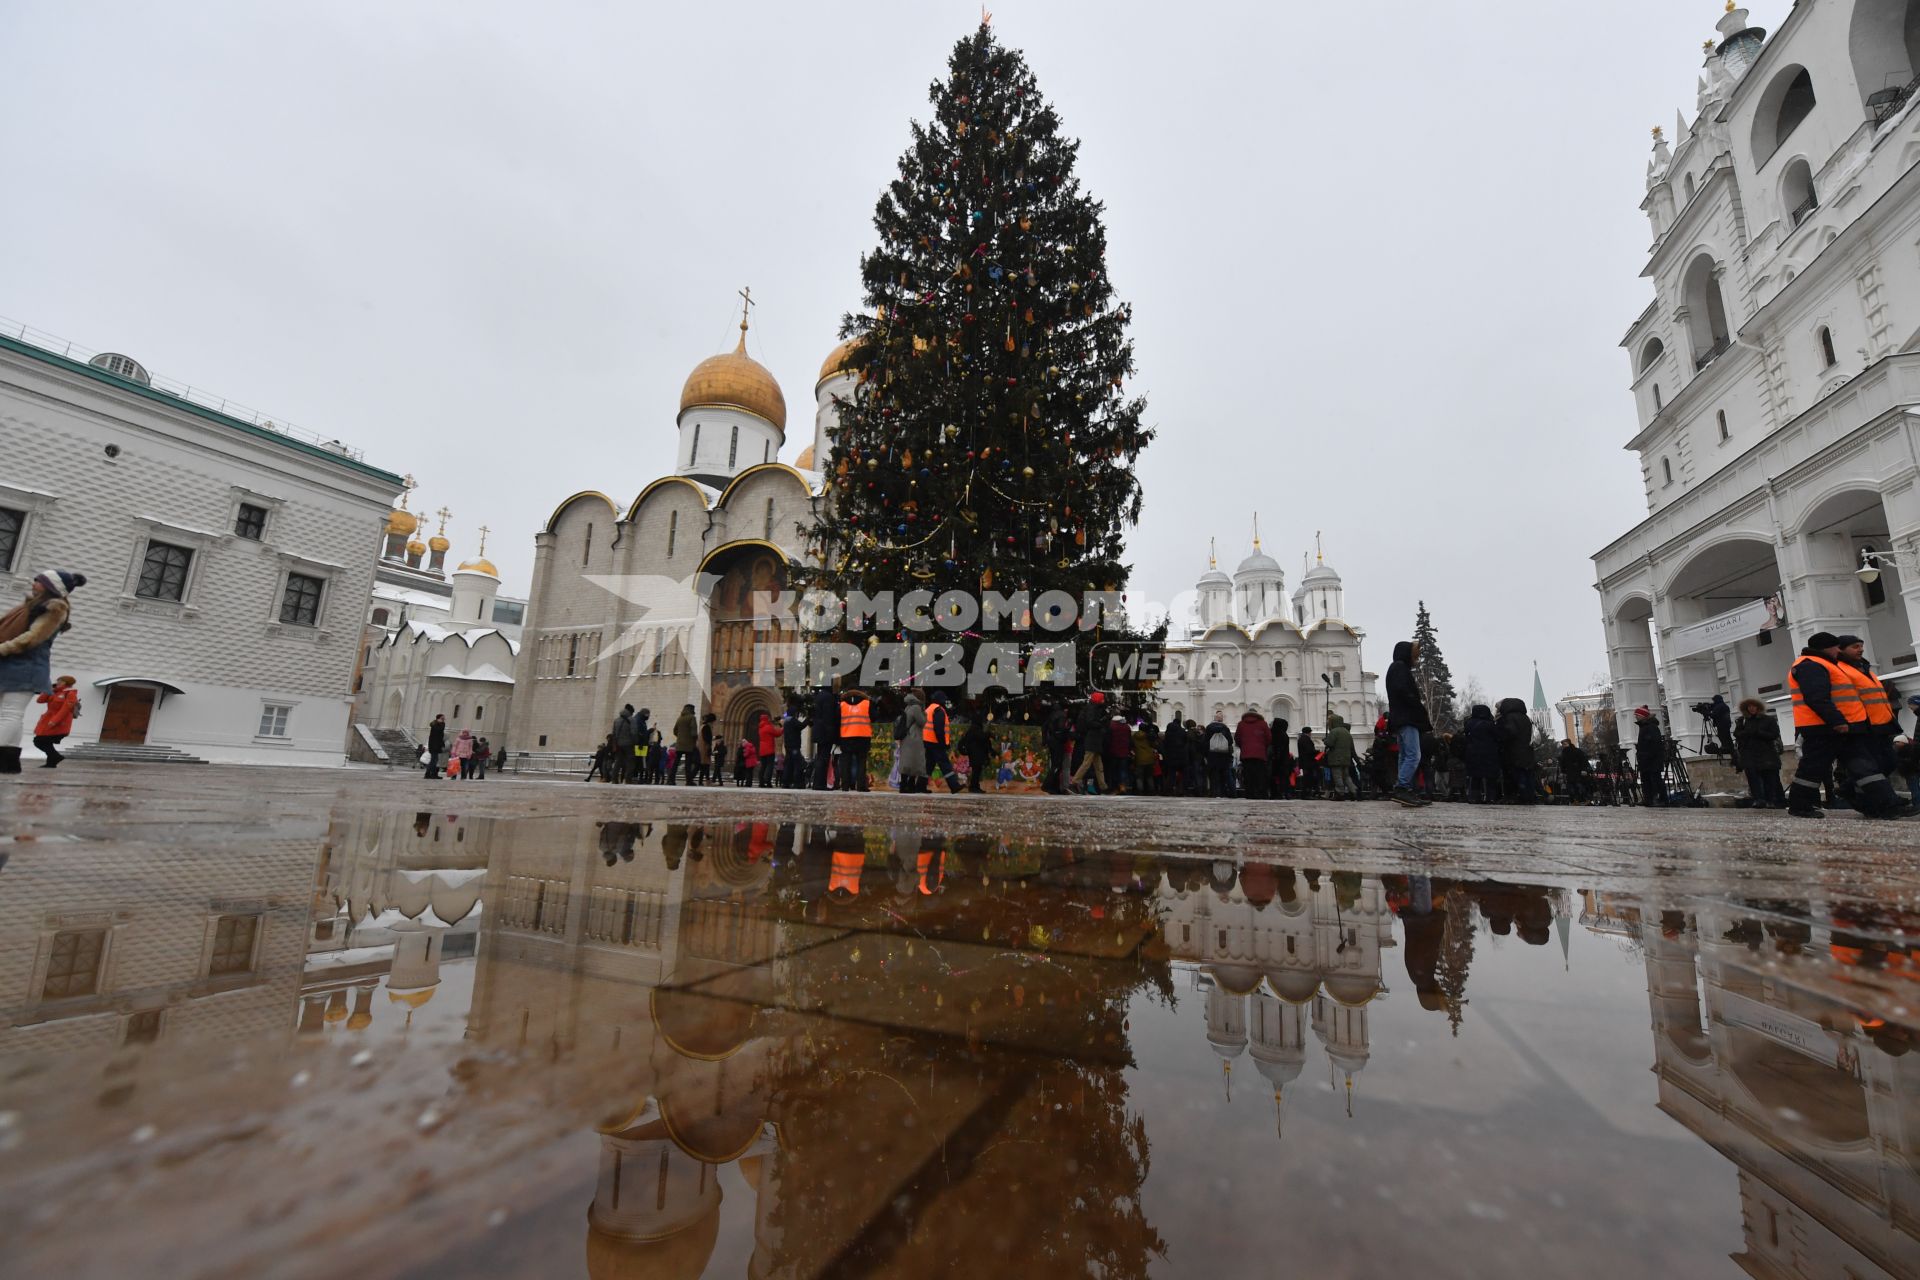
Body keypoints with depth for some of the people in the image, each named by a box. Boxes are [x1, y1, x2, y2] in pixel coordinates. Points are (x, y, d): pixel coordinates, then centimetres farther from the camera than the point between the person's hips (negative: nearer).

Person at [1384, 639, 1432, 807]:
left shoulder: (1399, 668, 24)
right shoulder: (1399, 667, -6)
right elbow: (1402, 691, -18)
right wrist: (1420, 704, -9)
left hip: (1402, 719, 11)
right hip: (1406, 719, -11)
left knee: (1406, 757, 7)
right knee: (1413, 755, -16)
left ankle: (1406, 791, 6)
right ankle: (1401, 789, -22)